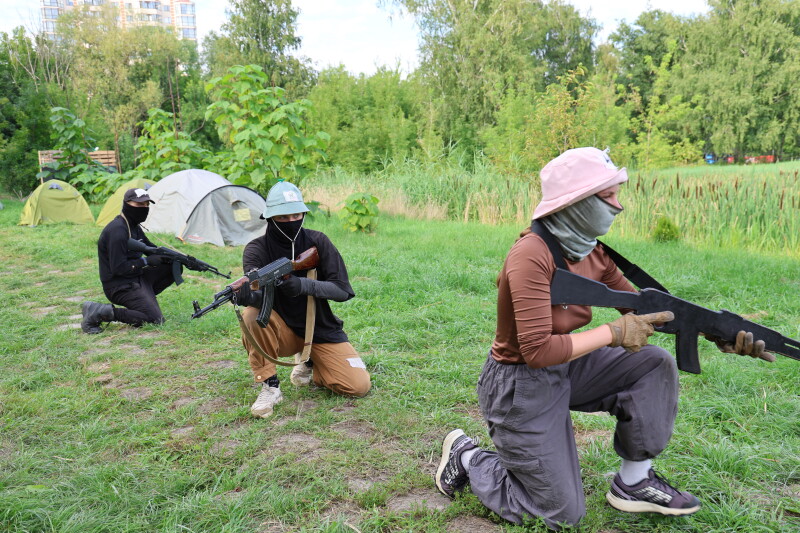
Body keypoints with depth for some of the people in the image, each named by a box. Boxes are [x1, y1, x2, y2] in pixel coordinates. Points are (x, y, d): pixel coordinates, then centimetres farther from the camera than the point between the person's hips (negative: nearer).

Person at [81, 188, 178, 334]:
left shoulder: (134, 226, 11)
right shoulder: (118, 230, -20)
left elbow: (153, 249, 20)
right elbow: (118, 268, -23)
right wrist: (146, 261, -16)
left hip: (136, 277, 9)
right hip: (119, 286, -9)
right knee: (155, 319, -17)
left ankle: (145, 299, 7)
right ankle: (99, 311, -12)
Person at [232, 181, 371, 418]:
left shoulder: (318, 242, -9)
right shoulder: (256, 249, -11)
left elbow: (343, 290, -16)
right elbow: (256, 291, -29)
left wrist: (303, 285, -32)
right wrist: (246, 295, -54)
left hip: (322, 331, 1)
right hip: (283, 332, -1)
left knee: (359, 386, -14)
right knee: (252, 316, -32)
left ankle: (311, 365, 18)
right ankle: (270, 386, -13)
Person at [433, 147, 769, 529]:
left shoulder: (591, 252, -3)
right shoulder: (532, 255, -28)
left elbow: (643, 307, 3)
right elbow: (537, 350, -31)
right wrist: (614, 333, -24)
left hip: (565, 369, 8)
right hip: (521, 386, -8)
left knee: (655, 364, -4)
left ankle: (634, 483, 10)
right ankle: (467, 458, 19)